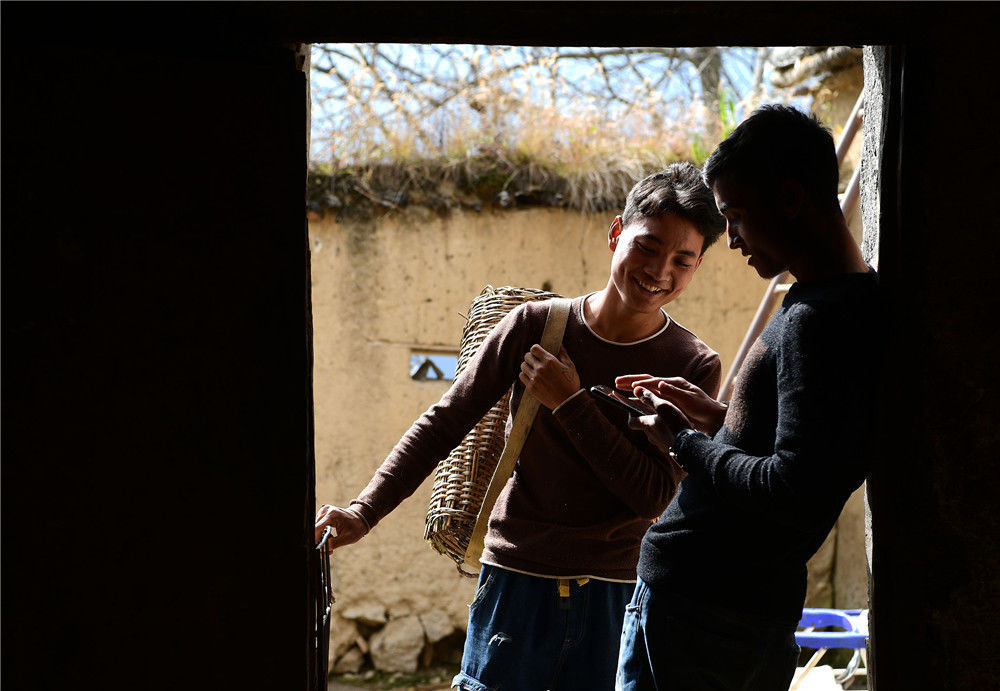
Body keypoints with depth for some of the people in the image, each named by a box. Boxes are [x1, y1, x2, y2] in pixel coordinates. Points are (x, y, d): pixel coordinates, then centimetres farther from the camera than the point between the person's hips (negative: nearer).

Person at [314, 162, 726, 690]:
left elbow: (653, 494, -10)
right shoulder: (535, 325, -2)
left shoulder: (695, 368, -3)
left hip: (615, 599, 0)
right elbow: (445, 423, 2)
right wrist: (365, 510, -8)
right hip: (516, 583, 0)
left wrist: (571, 403, -15)